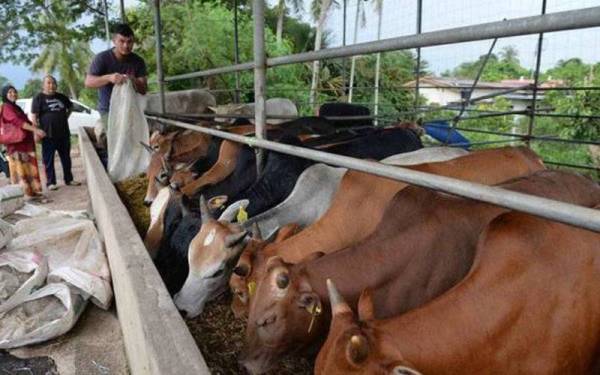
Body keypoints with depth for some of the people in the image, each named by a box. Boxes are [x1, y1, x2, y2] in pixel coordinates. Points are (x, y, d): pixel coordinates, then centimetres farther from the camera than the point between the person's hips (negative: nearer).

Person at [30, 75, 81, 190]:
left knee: (66, 158, 11)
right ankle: (50, 182, 7)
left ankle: (69, 179, 21)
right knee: (48, 160, 1)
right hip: (48, 135, -5)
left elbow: (70, 106, 30)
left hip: (64, 133, 5)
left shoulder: (61, 97, 11)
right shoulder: (39, 98, -4)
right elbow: (34, 117, -9)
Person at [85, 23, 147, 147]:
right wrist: (109, 78, -34)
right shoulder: (102, 58, -10)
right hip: (108, 109, -3)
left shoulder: (138, 61, -3)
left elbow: (144, 90, -6)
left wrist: (134, 82, -27)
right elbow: (88, 82, -17)